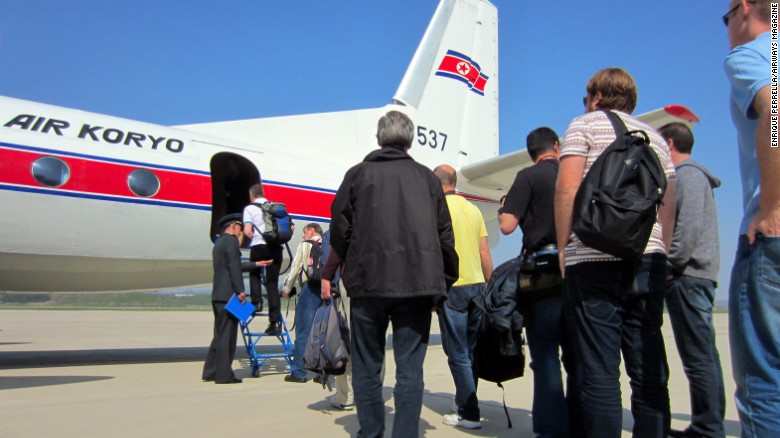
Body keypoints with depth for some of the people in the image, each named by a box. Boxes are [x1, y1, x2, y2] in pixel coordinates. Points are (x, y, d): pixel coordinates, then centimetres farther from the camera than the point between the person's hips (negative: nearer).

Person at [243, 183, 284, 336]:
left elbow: (247, 231, -6)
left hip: (259, 247, -2)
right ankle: (275, 322, 0)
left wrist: (255, 238, 12)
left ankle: (256, 302, 7)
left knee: (254, 273, 27)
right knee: (273, 283, 5)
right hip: (276, 247, 3)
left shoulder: (249, 208, 4)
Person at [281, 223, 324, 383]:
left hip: (310, 288, -5)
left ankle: (299, 373, 2)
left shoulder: (305, 245, 4)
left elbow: (295, 267, 0)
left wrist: (286, 289, 10)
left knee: (303, 332, 0)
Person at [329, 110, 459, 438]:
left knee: (367, 367, 12)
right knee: (410, 369, 5)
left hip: (369, 281, -1)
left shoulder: (359, 173, 7)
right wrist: (444, 281, 15)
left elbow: (339, 228, 3)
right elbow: (445, 234, 9)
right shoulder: (426, 177, 11)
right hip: (418, 283, 1)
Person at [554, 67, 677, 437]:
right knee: (650, 368, 8)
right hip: (647, 257, 5)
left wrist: (562, 247, -1)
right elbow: (668, 208, 17)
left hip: (593, 258, -5)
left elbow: (567, 188, -7)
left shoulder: (585, 124, 6)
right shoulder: (655, 137, 22)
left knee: (599, 369, -3)